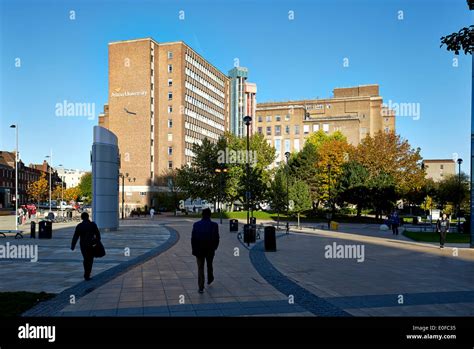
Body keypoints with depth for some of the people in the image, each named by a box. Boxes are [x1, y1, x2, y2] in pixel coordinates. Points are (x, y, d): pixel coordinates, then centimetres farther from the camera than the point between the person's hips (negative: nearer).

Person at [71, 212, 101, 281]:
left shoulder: (79, 226, -3)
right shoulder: (93, 224, -6)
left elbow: (75, 236, -4)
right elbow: (97, 234, -4)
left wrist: (73, 246, 0)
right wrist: (98, 241, 11)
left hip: (83, 245, 2)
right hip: (91, 245, -2)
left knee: (86, 259, 18)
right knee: (90, 260, 5)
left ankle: (86, 275, 26)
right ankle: (87, 275, -2)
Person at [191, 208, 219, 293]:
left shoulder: (196, 225, -6)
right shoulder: (214, 225, -10)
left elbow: (193, 238, -5)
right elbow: (216, 238, -8)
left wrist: (194, 249, 5)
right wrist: (215, 247, 8)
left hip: (199, 250, 0)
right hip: (210, 250, 0)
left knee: (200, 268, 6)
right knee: (209, 265, 24)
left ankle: (201, 287, 2)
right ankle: (210, 279, 45)